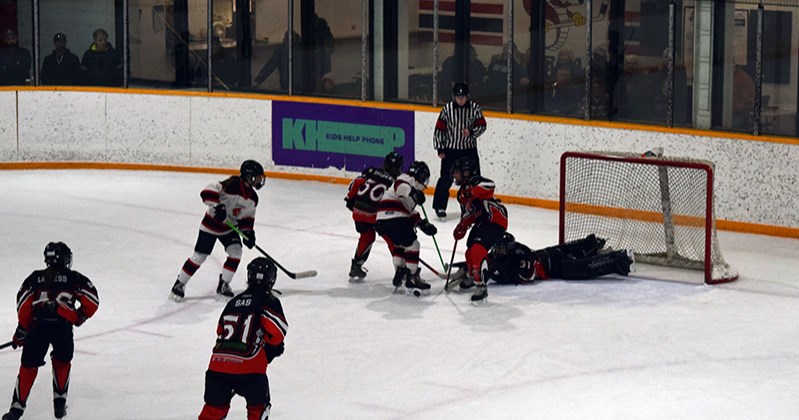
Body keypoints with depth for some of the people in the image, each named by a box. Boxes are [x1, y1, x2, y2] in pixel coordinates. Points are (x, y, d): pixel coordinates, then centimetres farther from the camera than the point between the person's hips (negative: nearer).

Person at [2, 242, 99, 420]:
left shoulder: (35, 277, 17)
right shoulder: (74, 278, 13)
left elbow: (23, 304, 10)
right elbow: (92, 302, 8)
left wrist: (22, 329, 18)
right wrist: (80, 317, 26)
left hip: (38, 325, 1)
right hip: (63, 326, -1)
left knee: (29, 366, 12)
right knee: (62, 363, 25)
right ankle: (59, 403, 23)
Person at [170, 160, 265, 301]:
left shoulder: (253, 197, -2)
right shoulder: (232, 185, -27)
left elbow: (247, 217, 9)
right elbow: (209, 191, -33)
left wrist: (248, 231, -5)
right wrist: (217, 206, -43)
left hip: (229, 227, 7)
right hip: (211, 224, -7)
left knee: (236, 252, -10)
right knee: (199, 256, -4)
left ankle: (223, 286, 3)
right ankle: (179, 284, 11)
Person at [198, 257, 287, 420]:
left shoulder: (234, 301, 21)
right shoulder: (269, 301, 3)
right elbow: (276, 332, -11)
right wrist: (274, 346, 12)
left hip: (218, 362, 5)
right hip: (248, 366, -5)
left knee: (215, 406, 21)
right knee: (258, 407, 17)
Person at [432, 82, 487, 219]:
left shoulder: (475, 108, -4)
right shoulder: (447, 109, -6)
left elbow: (482, 126, 0)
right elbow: (439, 129, -2)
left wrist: (471, 131, -20)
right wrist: (440, 148, -4)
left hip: (469, 150, 1)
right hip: (450, 150, -1)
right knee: (446, 179, -5)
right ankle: (440, 206, 6)